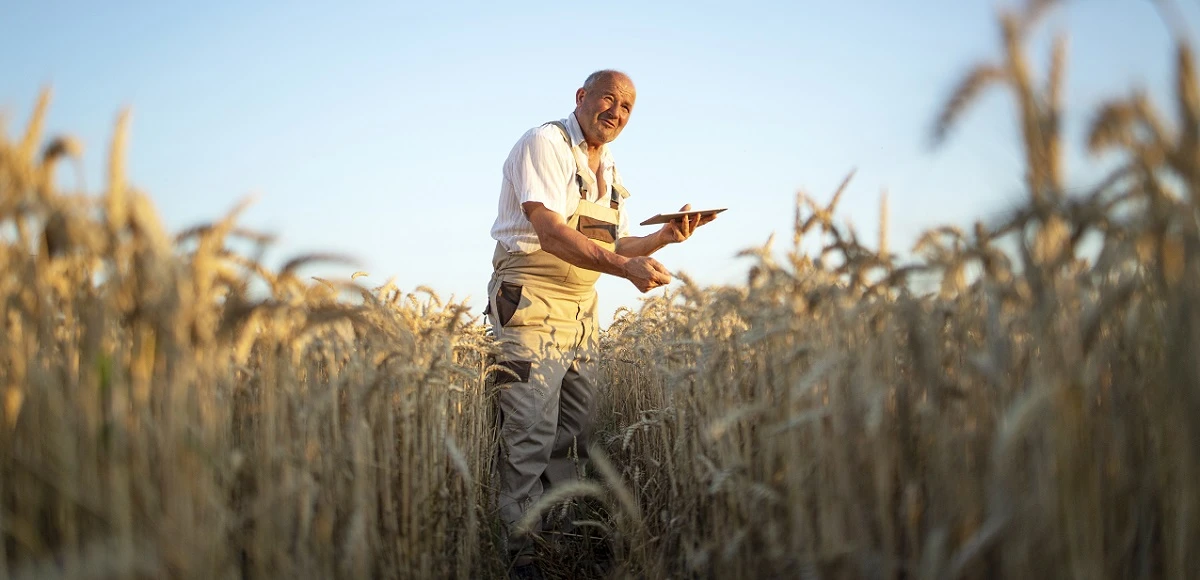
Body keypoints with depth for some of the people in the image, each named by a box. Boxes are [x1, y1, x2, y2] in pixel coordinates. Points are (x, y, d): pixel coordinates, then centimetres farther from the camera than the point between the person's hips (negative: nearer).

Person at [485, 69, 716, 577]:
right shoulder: (545, 144, -9)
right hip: (532, 302, -8)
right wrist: (625, 266, -27)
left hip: (582, 310, 8)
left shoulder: (609, 172, 17)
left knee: (574, 435, 9)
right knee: (530, 436, -11)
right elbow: (550, 233, -20)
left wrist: (663, 237, 5)